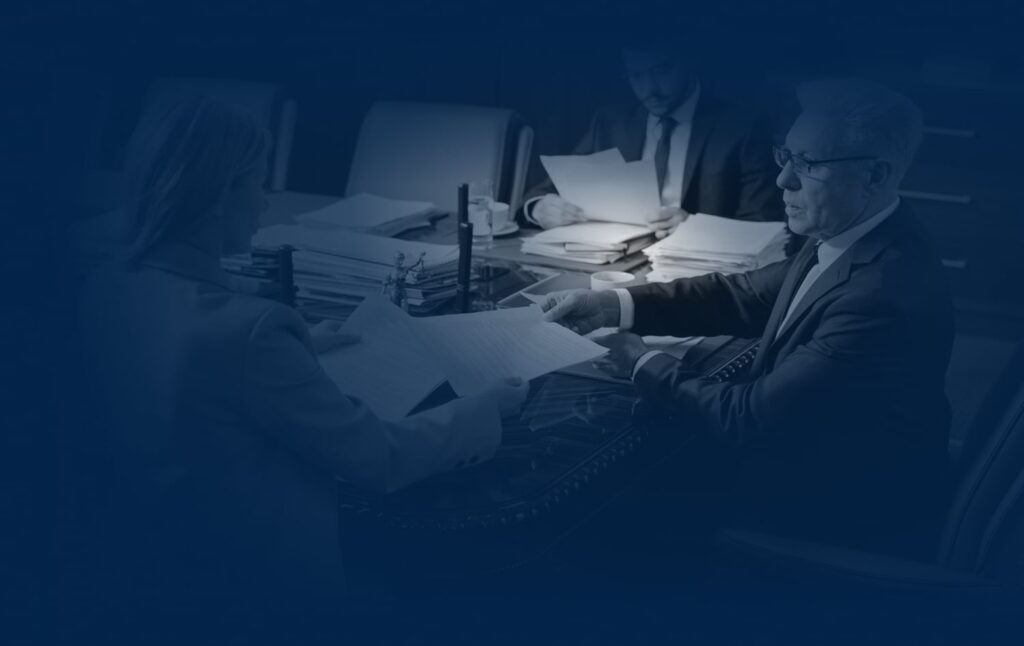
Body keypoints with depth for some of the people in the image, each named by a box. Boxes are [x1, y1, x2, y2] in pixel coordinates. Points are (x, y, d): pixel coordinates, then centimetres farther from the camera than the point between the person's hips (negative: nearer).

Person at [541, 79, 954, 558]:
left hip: (835, 521, -7)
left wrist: (643, 366, -13)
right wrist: (613, 305, -6)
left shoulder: (885, 296, -32)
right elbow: (744, 295, 5)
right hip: (805, 469, 7)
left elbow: (749, 417, -28)